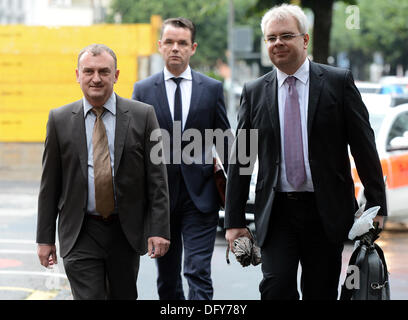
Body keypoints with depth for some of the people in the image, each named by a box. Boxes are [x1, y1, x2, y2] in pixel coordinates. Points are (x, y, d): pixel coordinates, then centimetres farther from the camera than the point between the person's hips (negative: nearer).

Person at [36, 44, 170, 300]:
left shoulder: (142, 115, -1)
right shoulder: (60, 120, 2)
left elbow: (157, 179, -2)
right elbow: (50, 184, 5)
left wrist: (159, 230, -9)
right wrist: (45, 238, 3)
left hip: (126, 231, 1)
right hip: (80, 233, -1)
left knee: (124, 297, 14)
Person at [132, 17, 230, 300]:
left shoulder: (212, 89, 4)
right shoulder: (143, 90, 4)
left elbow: (225, 141, 7)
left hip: (200, 195, -1)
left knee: (199, 272, -9)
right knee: (167, 278, 12)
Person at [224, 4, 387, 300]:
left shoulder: (338, 82, 1)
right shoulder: (254, 92, 6)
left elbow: (364, 147, 1)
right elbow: (239, 160, 8)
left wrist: (376, 206, -3)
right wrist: (234, 221, 3)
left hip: (326, 211, -1)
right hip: (276, 212, 1)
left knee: (321, 292, 6)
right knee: (276, 287, -14)